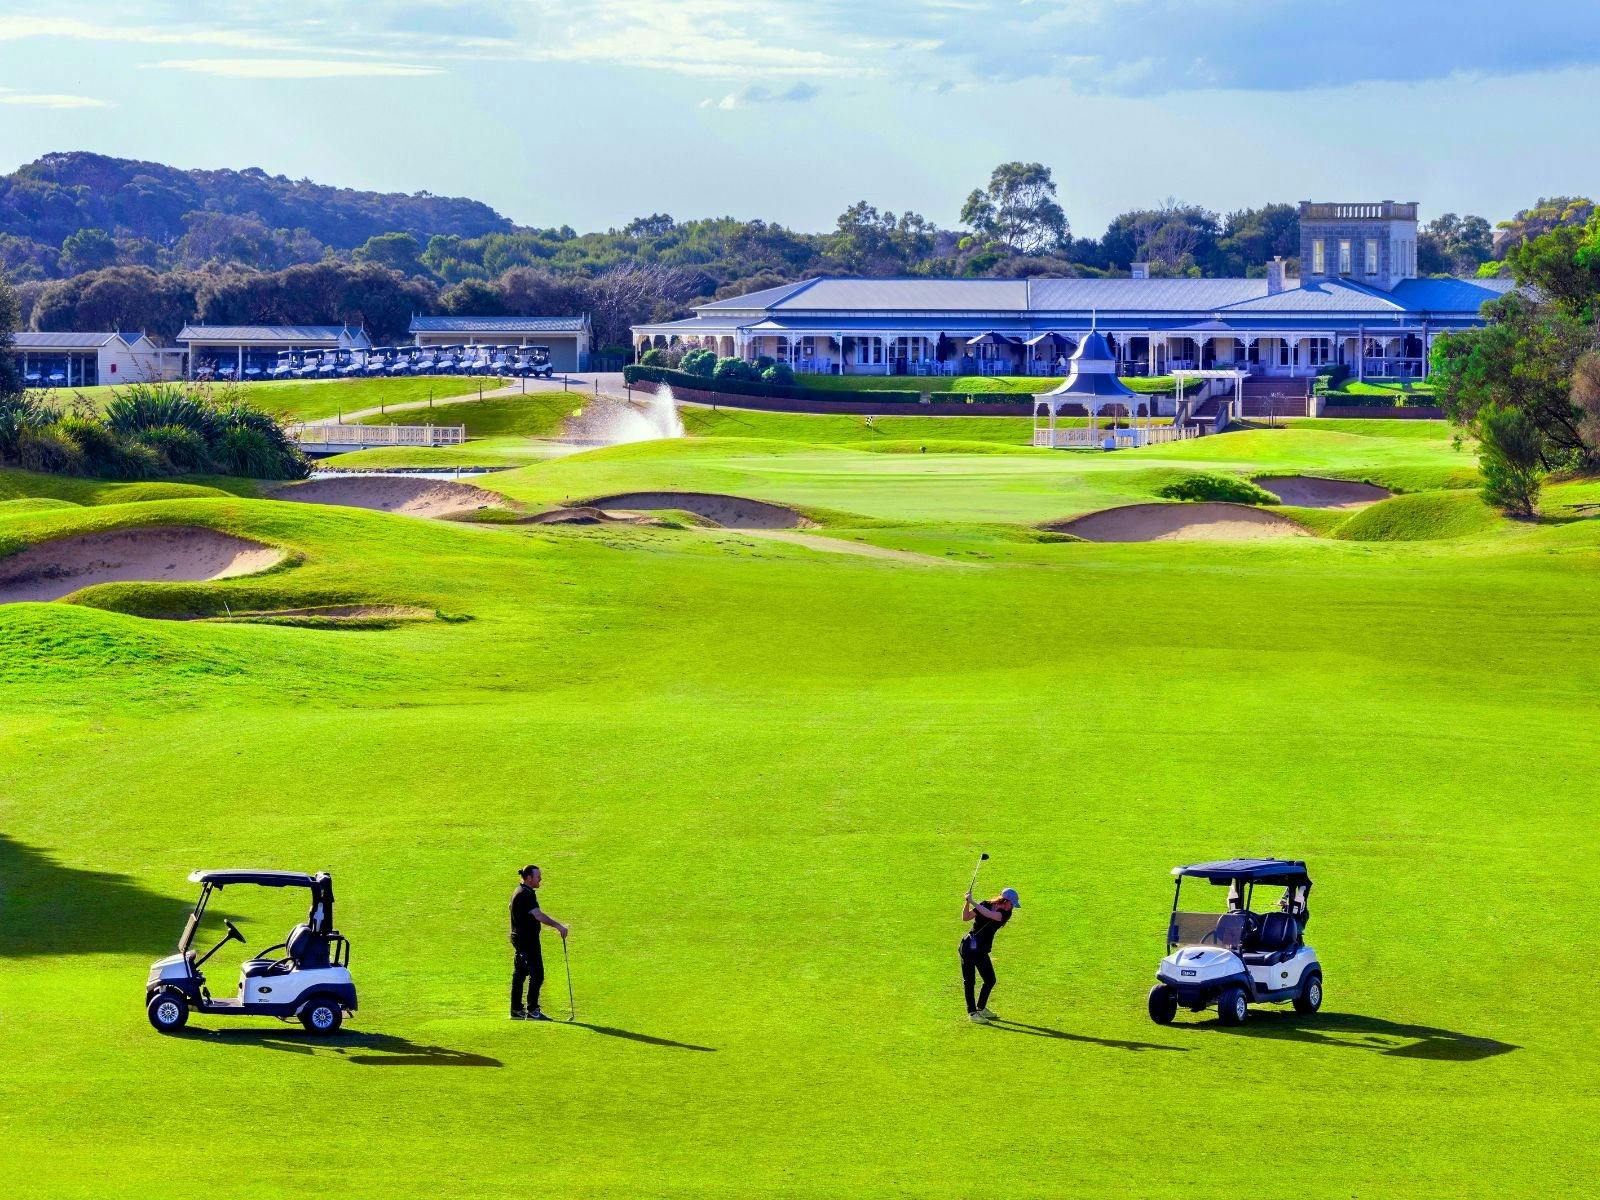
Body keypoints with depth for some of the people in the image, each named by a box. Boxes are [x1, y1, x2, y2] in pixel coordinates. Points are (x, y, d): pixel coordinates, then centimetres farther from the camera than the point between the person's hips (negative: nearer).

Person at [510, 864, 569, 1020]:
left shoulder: (519, 892, 15)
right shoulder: (526, 894, -19)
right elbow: (539, 915, -29)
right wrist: (559, 926, -30)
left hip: (518, 938, 11)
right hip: (528, 940, -11)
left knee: (519, 975, 12)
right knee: (536, 975, -8)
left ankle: (516, 1010, 15)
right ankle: (532, 1011, -8)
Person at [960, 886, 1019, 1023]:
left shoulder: (1005, 914, -6)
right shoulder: (985, 905, -9)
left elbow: (990, 915, -26)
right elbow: (965, 917, -8)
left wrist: (973, 902, -30)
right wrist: (967, 903, -23)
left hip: (983, 951, 5)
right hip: (969, 948, -5)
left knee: (990, 980, 9)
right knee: (969, 980, -4)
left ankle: (981, 1008, 28)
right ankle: (972, 1012, 1)